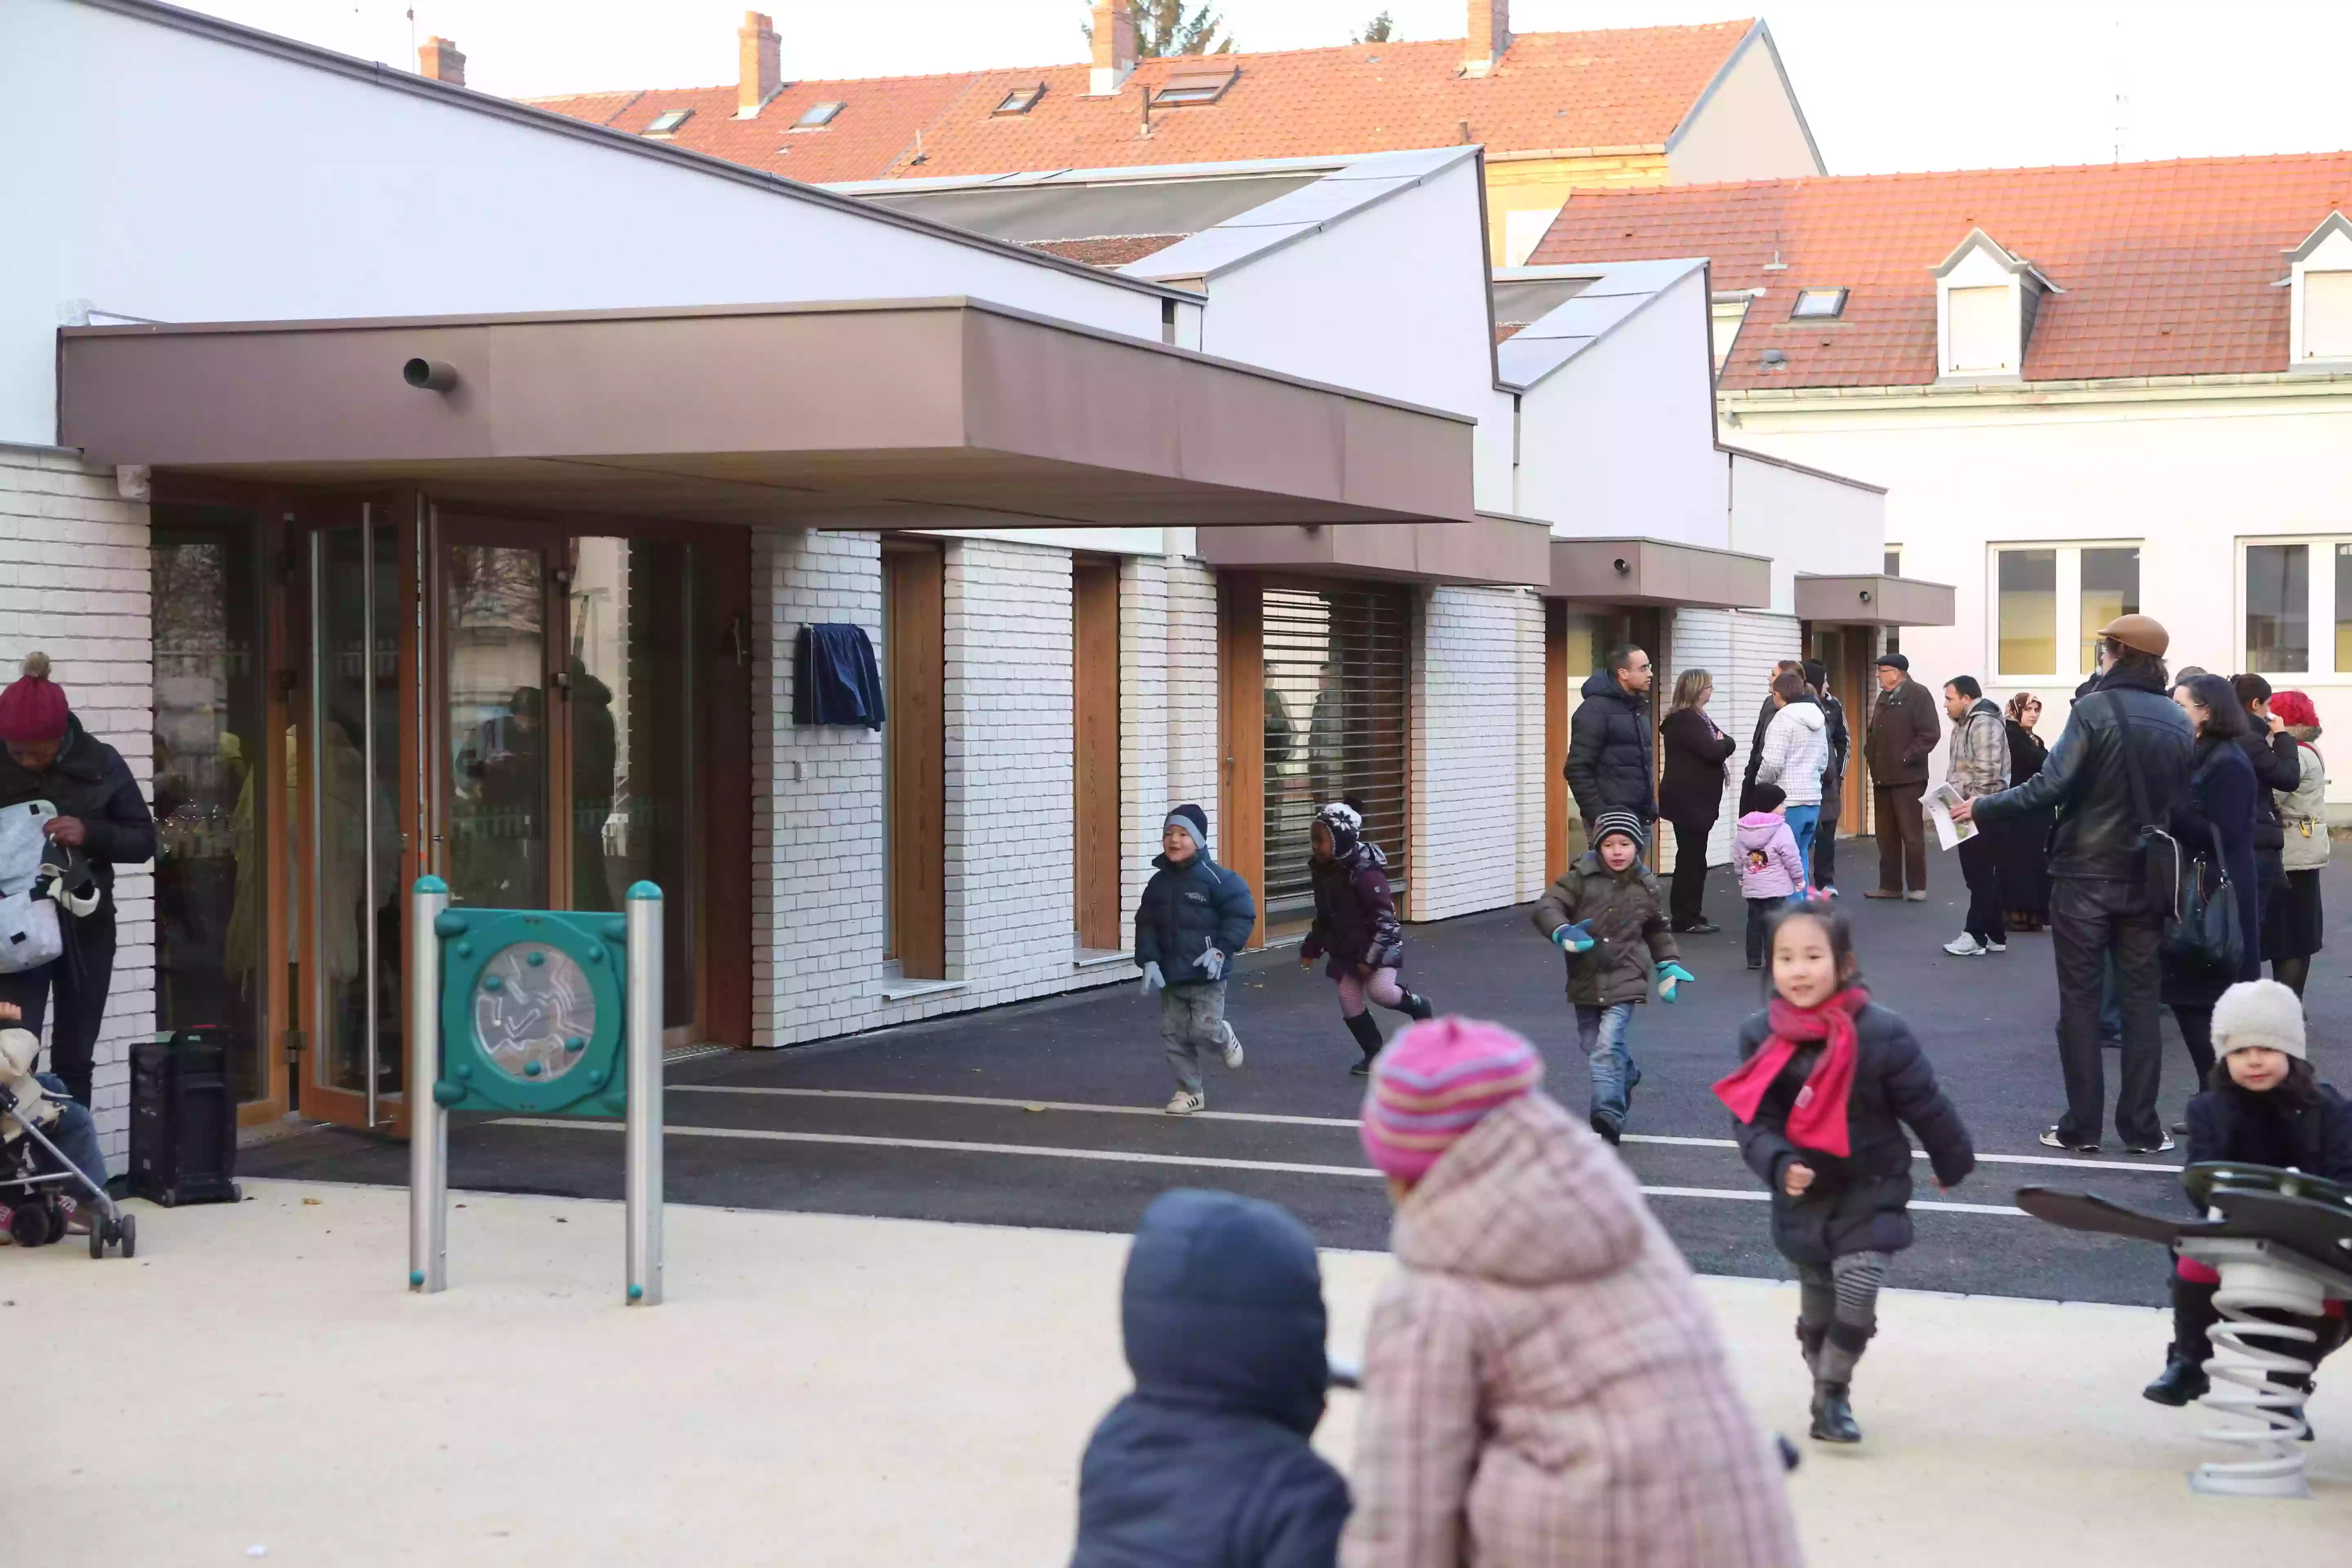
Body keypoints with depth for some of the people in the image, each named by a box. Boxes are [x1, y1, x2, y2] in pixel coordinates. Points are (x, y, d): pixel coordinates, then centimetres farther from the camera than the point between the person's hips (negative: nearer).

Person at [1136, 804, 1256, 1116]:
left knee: (1204, 1030, -8)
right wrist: (1149, 961, -5)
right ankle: (1189, 1091, 19)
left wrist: (1221, 950, -19)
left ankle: (1225, 1039, 29)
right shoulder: (1159, 882, 5)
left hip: (1206, 973, -5)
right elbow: (1146, 925, 8)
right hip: (1171, 974, 5)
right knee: (1174, 1033, 6)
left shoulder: (1216, 878, -12)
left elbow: (1241, 916, -11)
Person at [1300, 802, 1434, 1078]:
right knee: (1348, 999, 0)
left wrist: (1371, 956, -25)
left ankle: (1419, 1007, 7)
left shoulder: (1365, 873, -24)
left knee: (1380, 989, -24)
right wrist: (1312, 948, 14)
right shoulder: (1323, 871, 1)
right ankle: (1375, 1054, 12)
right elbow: (1324, 916, 16)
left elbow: (1385, 916, -23)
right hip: (1346, 947, 7)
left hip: (1379, 943, -7)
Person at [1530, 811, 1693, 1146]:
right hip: (1586, 979, 2)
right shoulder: (1582, 877, -5)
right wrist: (1563, 933, -30)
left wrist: (1668, 966, 18)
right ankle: (1627, 1077, 45)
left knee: (1608, 1046, -18)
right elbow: (1547, 907, -12)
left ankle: (1608, 1115, -21)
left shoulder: (1645, 886, 4)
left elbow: (1657, 929, 22)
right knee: (1592, 1045, 15)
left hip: (1625, 979, -2)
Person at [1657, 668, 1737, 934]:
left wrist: (1721, 743, -7)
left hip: (1698, 800, 10)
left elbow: (1728, 745, 14)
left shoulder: (1699, 718, 16)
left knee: (1693, 859, 11)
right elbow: (1713, 751, -23)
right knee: (1691, 859, -7)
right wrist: (1722, 744, -3)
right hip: (1687, 800, -10)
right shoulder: (1684, 721, -16)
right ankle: (1685, 919, -4)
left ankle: (1690, 915, 16)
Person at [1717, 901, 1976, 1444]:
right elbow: (1751, 1118, -8)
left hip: (1871, 1188, -3)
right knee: (1817, 1309, 13)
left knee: (1856, 1284, -20)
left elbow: (1926, 1106, -5)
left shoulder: (1880, 1033, -18)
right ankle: (1829, 1394, 37)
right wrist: (1778, 1165, -26)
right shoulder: (1761, 1035, -10)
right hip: (1803, 1195, 3)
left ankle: (1833, 1393, 0)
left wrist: (1953, 1164, 7)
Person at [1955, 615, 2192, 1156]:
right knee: (2141, 1001, 9)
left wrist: (1983, 808, -8)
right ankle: (2141, 1126, 10)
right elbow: (2185, 804, 6)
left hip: (2086, 874, -4)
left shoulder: (2095, 710, -12)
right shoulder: (2178, 722, 3)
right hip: (2147, 879, 4)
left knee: (2080, 1000, 4)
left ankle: (2081, 1127, 5)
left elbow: (2050, 786, -18)